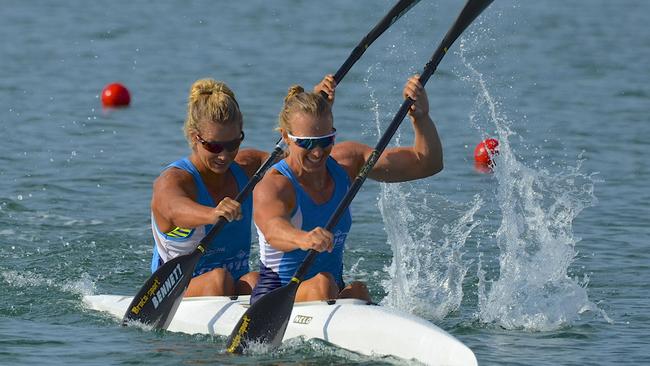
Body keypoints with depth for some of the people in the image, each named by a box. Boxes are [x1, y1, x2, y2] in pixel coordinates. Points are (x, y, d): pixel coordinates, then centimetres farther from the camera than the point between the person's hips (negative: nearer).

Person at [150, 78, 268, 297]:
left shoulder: (244, 168, 6)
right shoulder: (171, 181, -16)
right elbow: (175, 209, -40)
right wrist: (213, 214, -63)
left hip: (235, 294, 4)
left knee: (254, 281, -29)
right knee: (219, 278, -34)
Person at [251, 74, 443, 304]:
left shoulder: (347, 161, 0)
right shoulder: (272, 187, -19)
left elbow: (426, 163, 0)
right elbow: (273, 229, -43)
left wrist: (421, 117, -19)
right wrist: (303, 239, -66)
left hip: (333, 294, 5)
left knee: (357, 292, -29)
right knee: (322, 284, -35)